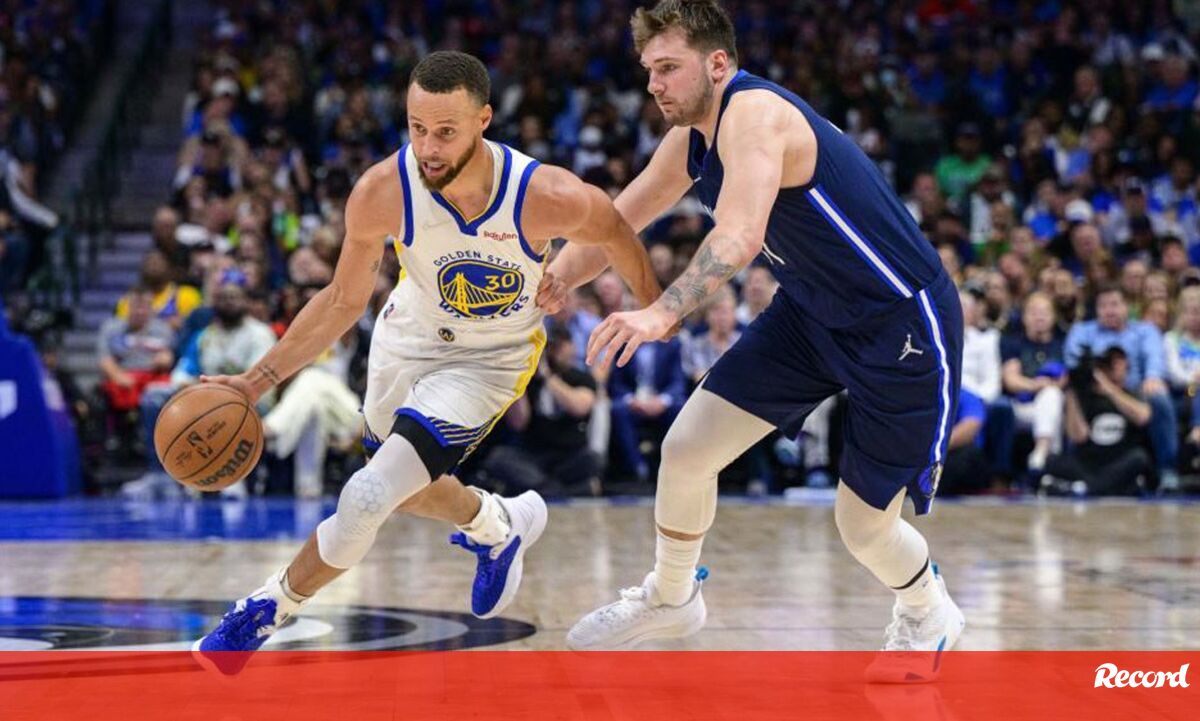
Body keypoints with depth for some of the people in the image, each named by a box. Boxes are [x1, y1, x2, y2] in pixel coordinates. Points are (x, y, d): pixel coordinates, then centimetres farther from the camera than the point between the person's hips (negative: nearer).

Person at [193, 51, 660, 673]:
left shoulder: (546, 198, -33)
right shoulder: (382, 192, -28)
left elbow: (613, 232, -8)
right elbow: (344, 301, -10)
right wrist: (258, 380, -15)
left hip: (491, 359, -4)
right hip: (410, 335, 4)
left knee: (367, 500, -18)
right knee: (403, 488, 25)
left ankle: (266, 611, 6)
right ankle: (498, 525, 56)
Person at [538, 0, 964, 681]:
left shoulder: (754, 113, -27)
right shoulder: (691, 141, 1)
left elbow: (739, 238, -43)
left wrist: (663, 313, -54)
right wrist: (550, 281, 3)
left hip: (904, 326, -8)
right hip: (812, 313, 8)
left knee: (865, 525, 0)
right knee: (687, 447, 1)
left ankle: (928, 615, 33)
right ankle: (671, 596, 26)